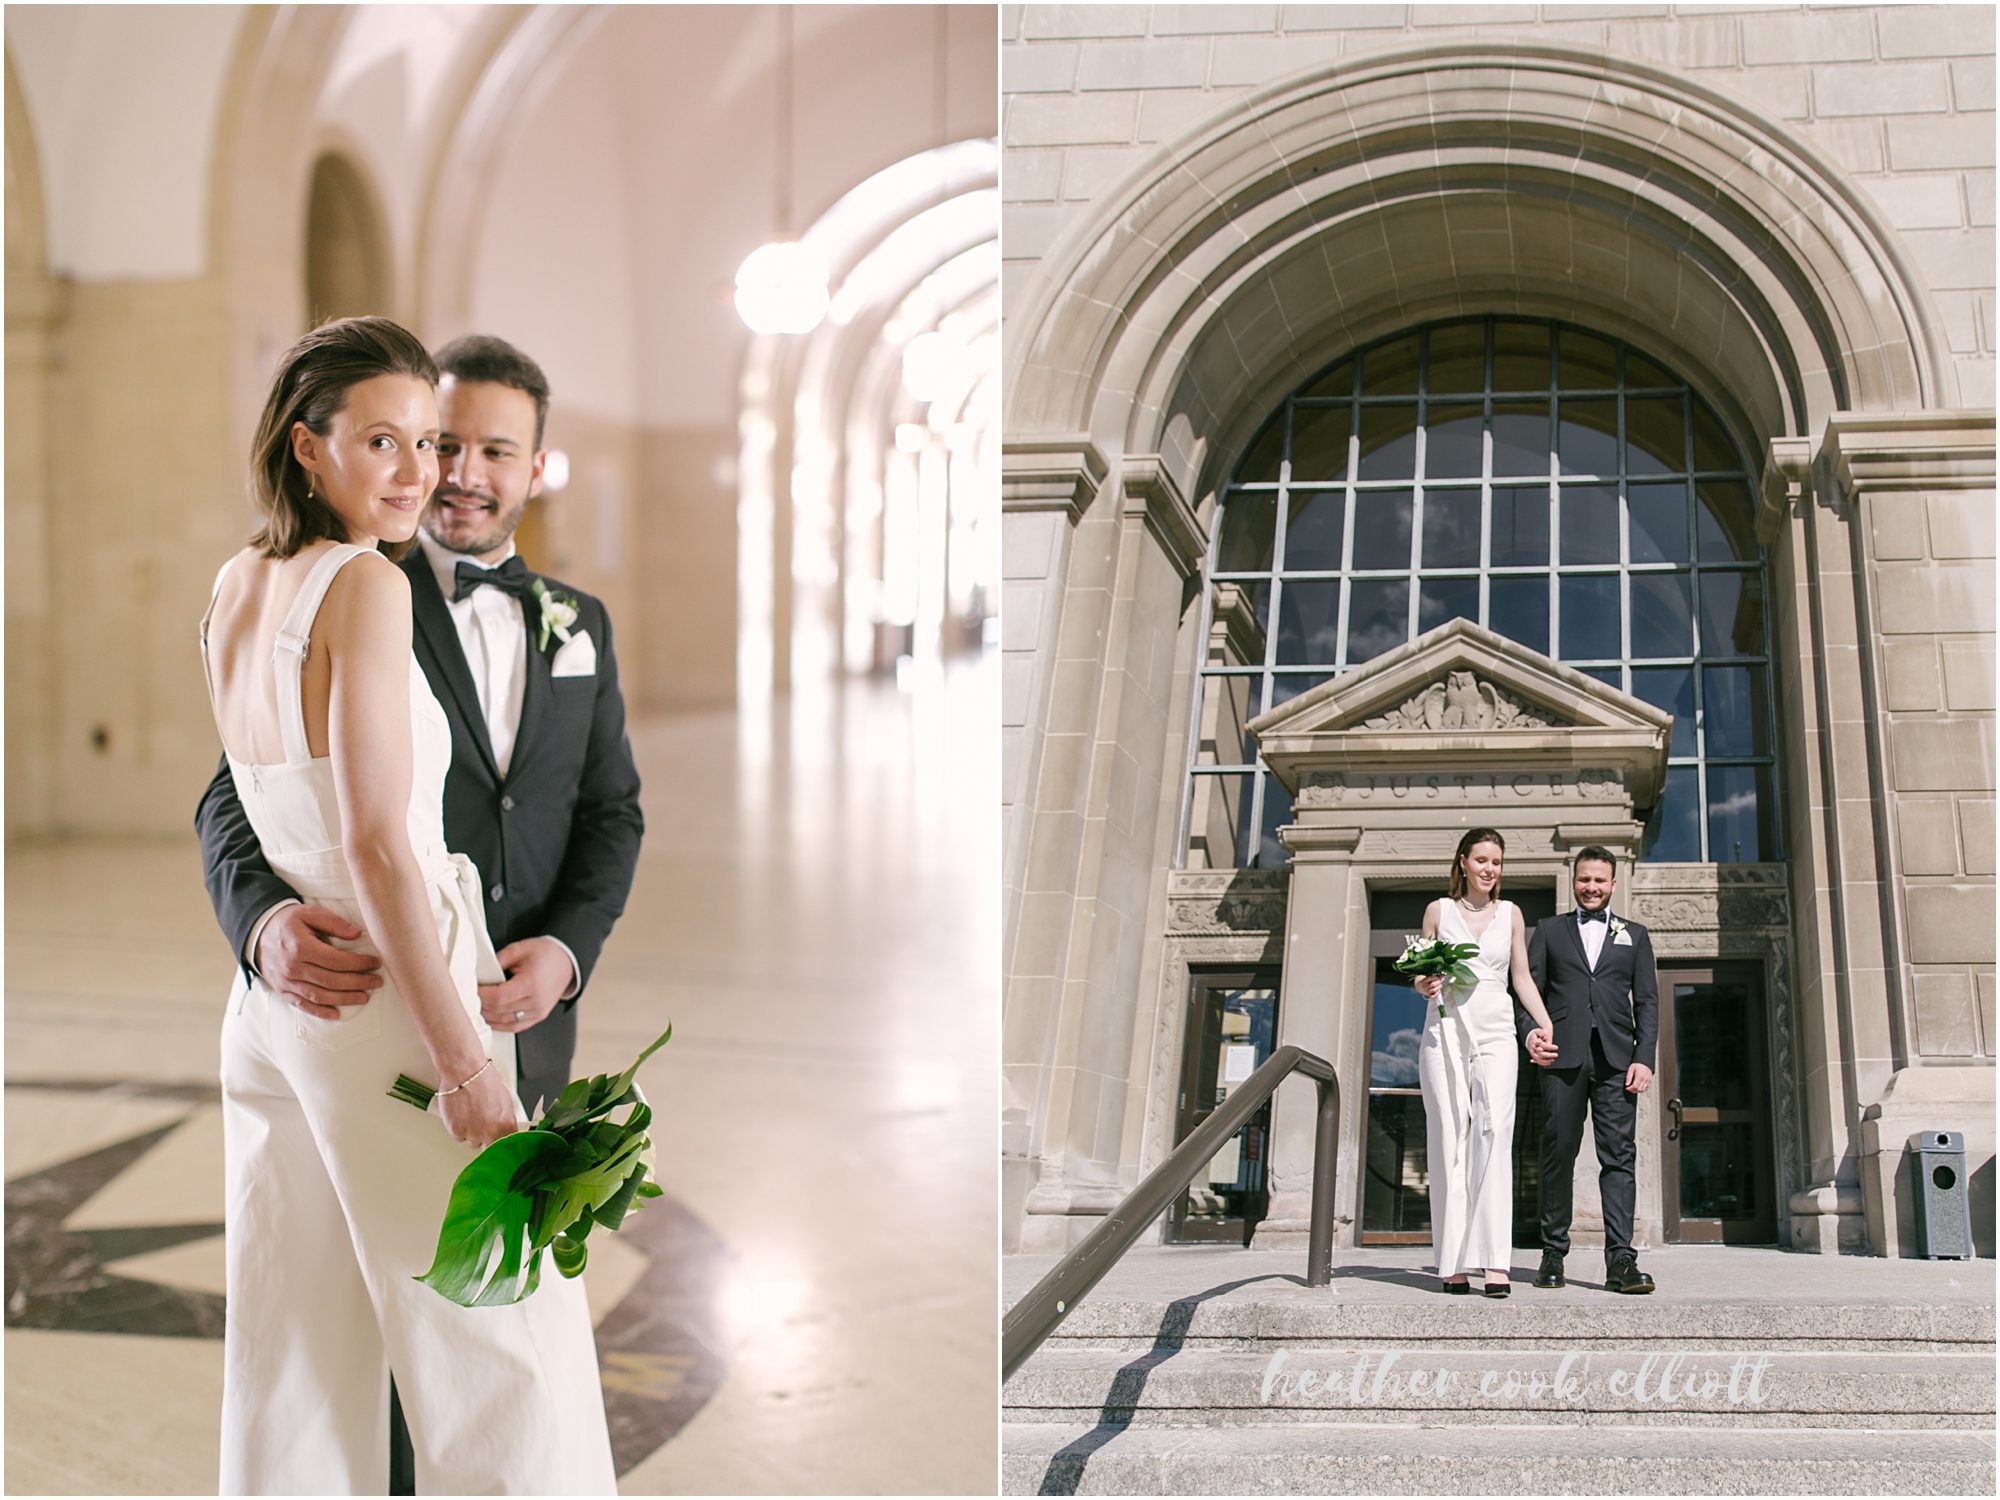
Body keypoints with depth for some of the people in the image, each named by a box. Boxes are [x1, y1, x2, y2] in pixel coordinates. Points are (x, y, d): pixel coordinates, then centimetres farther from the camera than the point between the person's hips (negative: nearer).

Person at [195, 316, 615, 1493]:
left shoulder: (235, 589, 9)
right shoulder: (367, 586, -15)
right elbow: (378, 844, -20)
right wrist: (464, 1061, -19)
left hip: (270, 999, 8)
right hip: (388, 1001, -8)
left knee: (292, 1362, 13)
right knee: (505, 1353, 0)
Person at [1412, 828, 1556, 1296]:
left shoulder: (1510, 914, 13)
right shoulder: (1439, 910, 10)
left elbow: (1522, 978, 15)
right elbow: (1421, 977, 15)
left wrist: (1549, 1028, 4)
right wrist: (1426, 986, -8)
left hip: (1494, 1034, 0)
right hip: (1445, 1033, 0)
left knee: (1494, 1132, -16)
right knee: (1450, 1138, -4)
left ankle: (1494, 1261, -23)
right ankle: (1454, 1262, -3)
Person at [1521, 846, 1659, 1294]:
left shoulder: (1634, 935, 18)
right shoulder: (1549, 930, 16)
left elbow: (1647, 1001, 11)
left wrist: (1644, 1058, -2)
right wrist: (1530, 1035, -10)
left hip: (1615, 1058, 0)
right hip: (1562, 1056, 0)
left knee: (1619, 1155, -7)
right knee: (1558, 1152, 0)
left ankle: (1620, 1260, -12)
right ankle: (1553, 1253, 7)